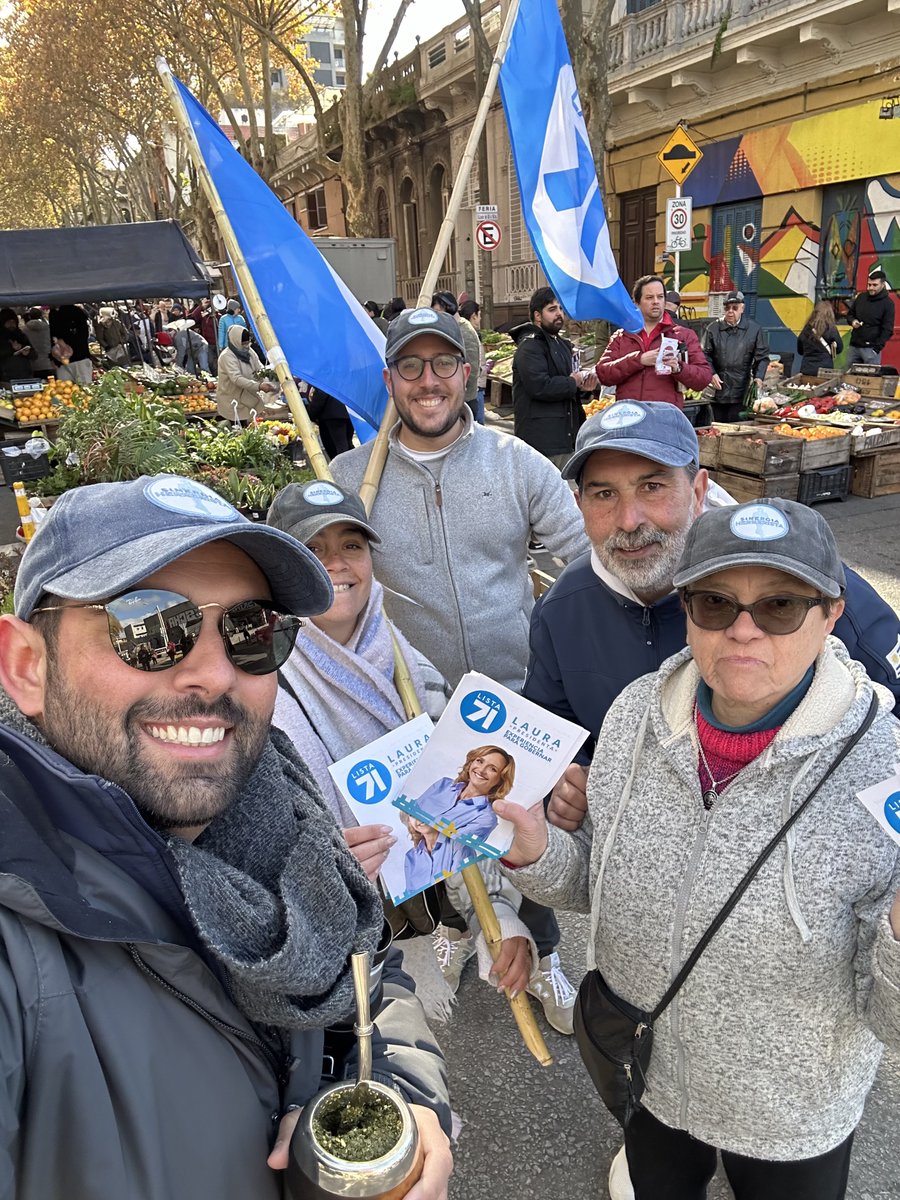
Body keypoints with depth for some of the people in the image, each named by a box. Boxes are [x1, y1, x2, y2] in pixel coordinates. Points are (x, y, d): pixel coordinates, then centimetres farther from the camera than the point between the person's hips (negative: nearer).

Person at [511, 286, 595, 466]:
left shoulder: (560, 344, 22)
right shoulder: (530, 345, -11)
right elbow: (540, 386, -26)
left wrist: (583, 387, 8)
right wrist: (573, 383, -10)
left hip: (566, 436, 10)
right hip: (542, 439, -10)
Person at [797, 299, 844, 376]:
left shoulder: (806, 329, 4)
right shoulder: (830, 329, -6)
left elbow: (800, 351, 16)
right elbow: (839, 349, 5)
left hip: (806, 370, 3)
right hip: (824, 369, -3)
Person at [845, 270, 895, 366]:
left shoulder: (888, 304, -5)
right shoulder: (861, 297, 9)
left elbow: (887, 330, -8)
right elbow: (850, 314, 22)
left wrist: (877, 348, -18)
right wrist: (852, 321, -2)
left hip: (871, 348, -5)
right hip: (854, 346, 5)